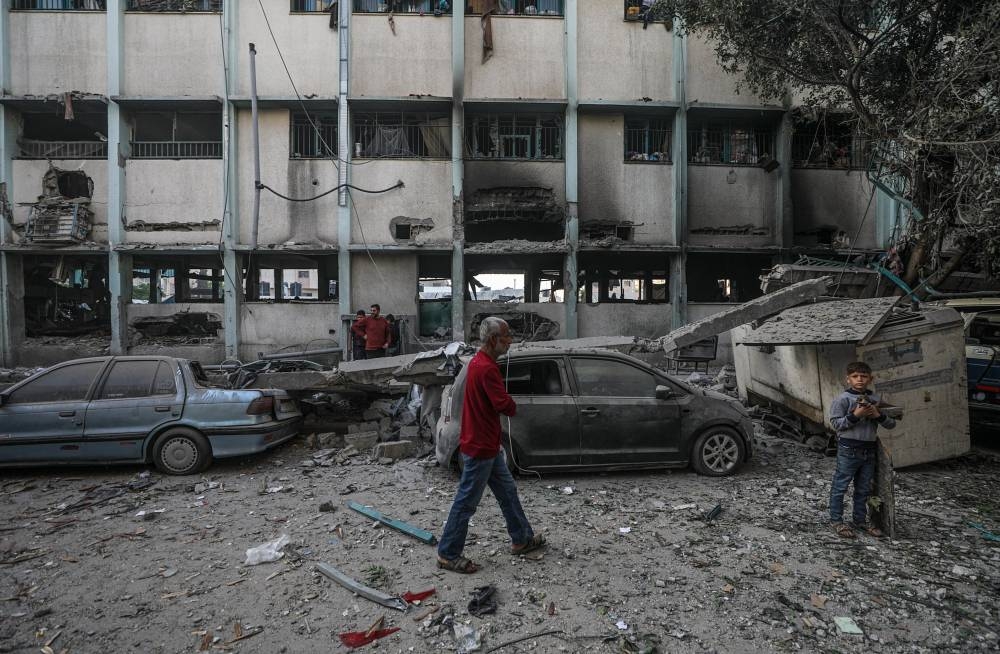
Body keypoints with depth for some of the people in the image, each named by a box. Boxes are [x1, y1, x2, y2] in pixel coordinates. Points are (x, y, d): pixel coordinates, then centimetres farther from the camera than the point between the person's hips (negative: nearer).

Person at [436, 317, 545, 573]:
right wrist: (512, 405, -4)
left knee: (508, 491, 20)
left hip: (487, 446, 10)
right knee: (466, 502, 4)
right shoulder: (487, 368, -25)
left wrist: (505, 404, -2)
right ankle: (448, 555, 19)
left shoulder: (479, 362, 8)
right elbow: (506, 406, -26)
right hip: (479, 448, -10)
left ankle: (521, 539, 35)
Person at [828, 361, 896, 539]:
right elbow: (836, 423, -12)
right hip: (848, 449, -5)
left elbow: (891, 424, 9)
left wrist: (878, 415, -9)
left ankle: (860, 520, 28)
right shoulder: (842, 399, -8)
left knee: (864, 489, 15)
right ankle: (836, 521, 11)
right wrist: (855, 415, -22)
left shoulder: (876, 400, 8)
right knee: (840, 486, 1)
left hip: (869, 450, 6)